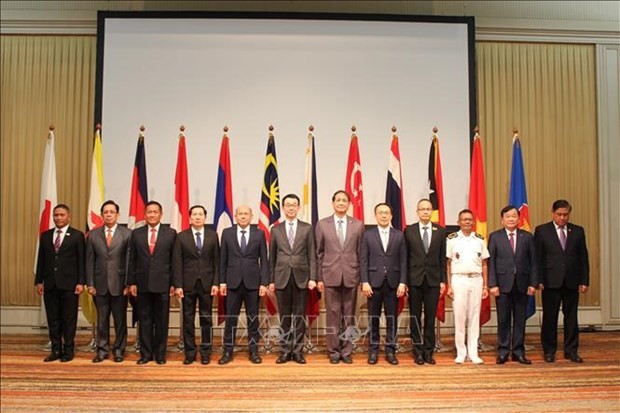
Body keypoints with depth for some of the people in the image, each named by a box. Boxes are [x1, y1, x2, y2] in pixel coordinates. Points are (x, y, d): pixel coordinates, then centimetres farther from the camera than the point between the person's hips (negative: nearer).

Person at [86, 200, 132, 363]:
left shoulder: (127, 233, -1)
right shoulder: (93, 235, 7)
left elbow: (130, 260, -4)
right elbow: (89, 261, 6)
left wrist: (128, 283, -8)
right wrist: (90, 284, 0)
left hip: (119, 284, -2)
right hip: (100, 284, 2)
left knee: (120, 319, 6)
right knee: (102, 319, 8)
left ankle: (119, 350, 18)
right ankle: (102, 350, 19)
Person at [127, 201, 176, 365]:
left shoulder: (171, 233, 2)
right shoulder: (136, 234, 8)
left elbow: (174, 260, 1)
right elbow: (132, 260, 8)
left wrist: (174, 283, -3)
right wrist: (131, 282, 1)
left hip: (162, 284, -1)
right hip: (142, 284, 2)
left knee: (162, 321, 5)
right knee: (144, 320, 7)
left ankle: (160, 354, 15)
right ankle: (146, 353, 16)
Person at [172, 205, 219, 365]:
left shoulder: (213, 236, 5)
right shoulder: (181, 237, 2)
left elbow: (217, 261, 3)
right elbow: (177, 262, 0)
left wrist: (216, 283, -4)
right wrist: (177, 285, -6)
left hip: (207, 284, 0)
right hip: (188, 284, 0)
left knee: (206, 319, 5)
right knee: (188, 319, 4)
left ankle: (206, 352, 14)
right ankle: (190, 352, 13)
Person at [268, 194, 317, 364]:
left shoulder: (307, 228, 4)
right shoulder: (276, 229, 7)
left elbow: (312, 255, 2)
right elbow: (272, 257, 8)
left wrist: (313, 278, -6)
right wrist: (271, 280, 5)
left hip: (301, 277, -1)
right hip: (282, 278, 1)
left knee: (299, 316, 4)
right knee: (284, 316, 5)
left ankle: (297, 351, 12)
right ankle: (285, 350, 13)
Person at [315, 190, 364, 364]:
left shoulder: (358, 225, 5)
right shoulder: (322, 224, 4)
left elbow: (360, 253, 5)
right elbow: (319, 253, 5)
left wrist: (362, 277, 2)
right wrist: (319, 278, 1)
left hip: (351, 276, 1)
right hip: (330, 275, -1)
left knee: (349, 316, 7)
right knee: (333, 315, 4)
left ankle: (346, 351, 16)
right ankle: (334, 351, 13)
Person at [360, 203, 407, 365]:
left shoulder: (399, 235, 7)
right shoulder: (368, 235, 5)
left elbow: (403, 261, 4)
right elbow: (363, 260, 0)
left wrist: (402, 282, -4)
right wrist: (365, 282, -8)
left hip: (393, 282, 1)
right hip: (374, 282, -1)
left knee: (392, 318, 4)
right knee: (373, 318, 4)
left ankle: (390, 350, 13)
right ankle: (373, 350, 13)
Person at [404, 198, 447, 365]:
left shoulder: (440, 231, 5)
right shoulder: (409, 231, 1)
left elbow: (442, 257, 5)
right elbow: (405, 257, 1)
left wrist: (443, 280, 0)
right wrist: (404, 281, -3)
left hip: (433, 280, 1)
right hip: (414, 280, -1)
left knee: (430, 318, 6)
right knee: (415, 318, 5)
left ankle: (429, 351, 15)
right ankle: (418, 351, 15)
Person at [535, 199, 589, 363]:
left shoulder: (578, 231, 8)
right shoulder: (541, 231, 1)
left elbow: (583, 258, 7)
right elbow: (537, 258, -1)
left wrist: (584, 281, 2)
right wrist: (539, 280, -7)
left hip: (572, 282, 2)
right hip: (551, 282, -2)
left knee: (571, 317, 7)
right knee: (549, 317, 4)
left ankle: (571, 350, 17)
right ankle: (549, 350, 15)